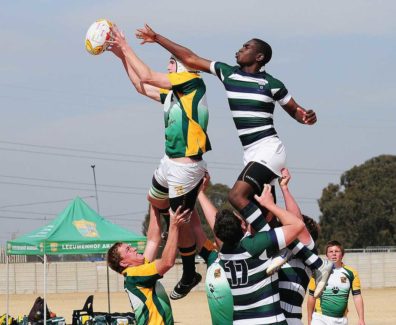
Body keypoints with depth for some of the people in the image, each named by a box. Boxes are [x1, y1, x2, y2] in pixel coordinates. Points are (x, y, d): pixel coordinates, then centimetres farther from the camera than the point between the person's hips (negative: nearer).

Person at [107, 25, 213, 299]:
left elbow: (147, 76, -16)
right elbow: (142, 87, 25)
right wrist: (122, 55, 22)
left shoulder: (193, 82, -12)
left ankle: (189, 276, 14)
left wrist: (126, 47, -7)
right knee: (155, 201, 29)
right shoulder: (174, 92, 12)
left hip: (185, 166, -10)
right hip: (171, 162, 10)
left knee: (181, 221, 0)